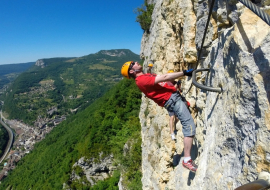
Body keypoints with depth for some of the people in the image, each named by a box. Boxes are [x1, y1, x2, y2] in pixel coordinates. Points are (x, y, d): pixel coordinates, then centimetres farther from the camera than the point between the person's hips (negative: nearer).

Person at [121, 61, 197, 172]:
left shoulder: (146, 76, 16)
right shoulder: (141, 80, -15)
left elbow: (163, 80, 17)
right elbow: (164, 77, -20)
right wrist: (185, 72, -17)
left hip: (175, 96, 10)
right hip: (171, 100, -10)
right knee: (190, 127, -15)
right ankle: (187, 160, -9)